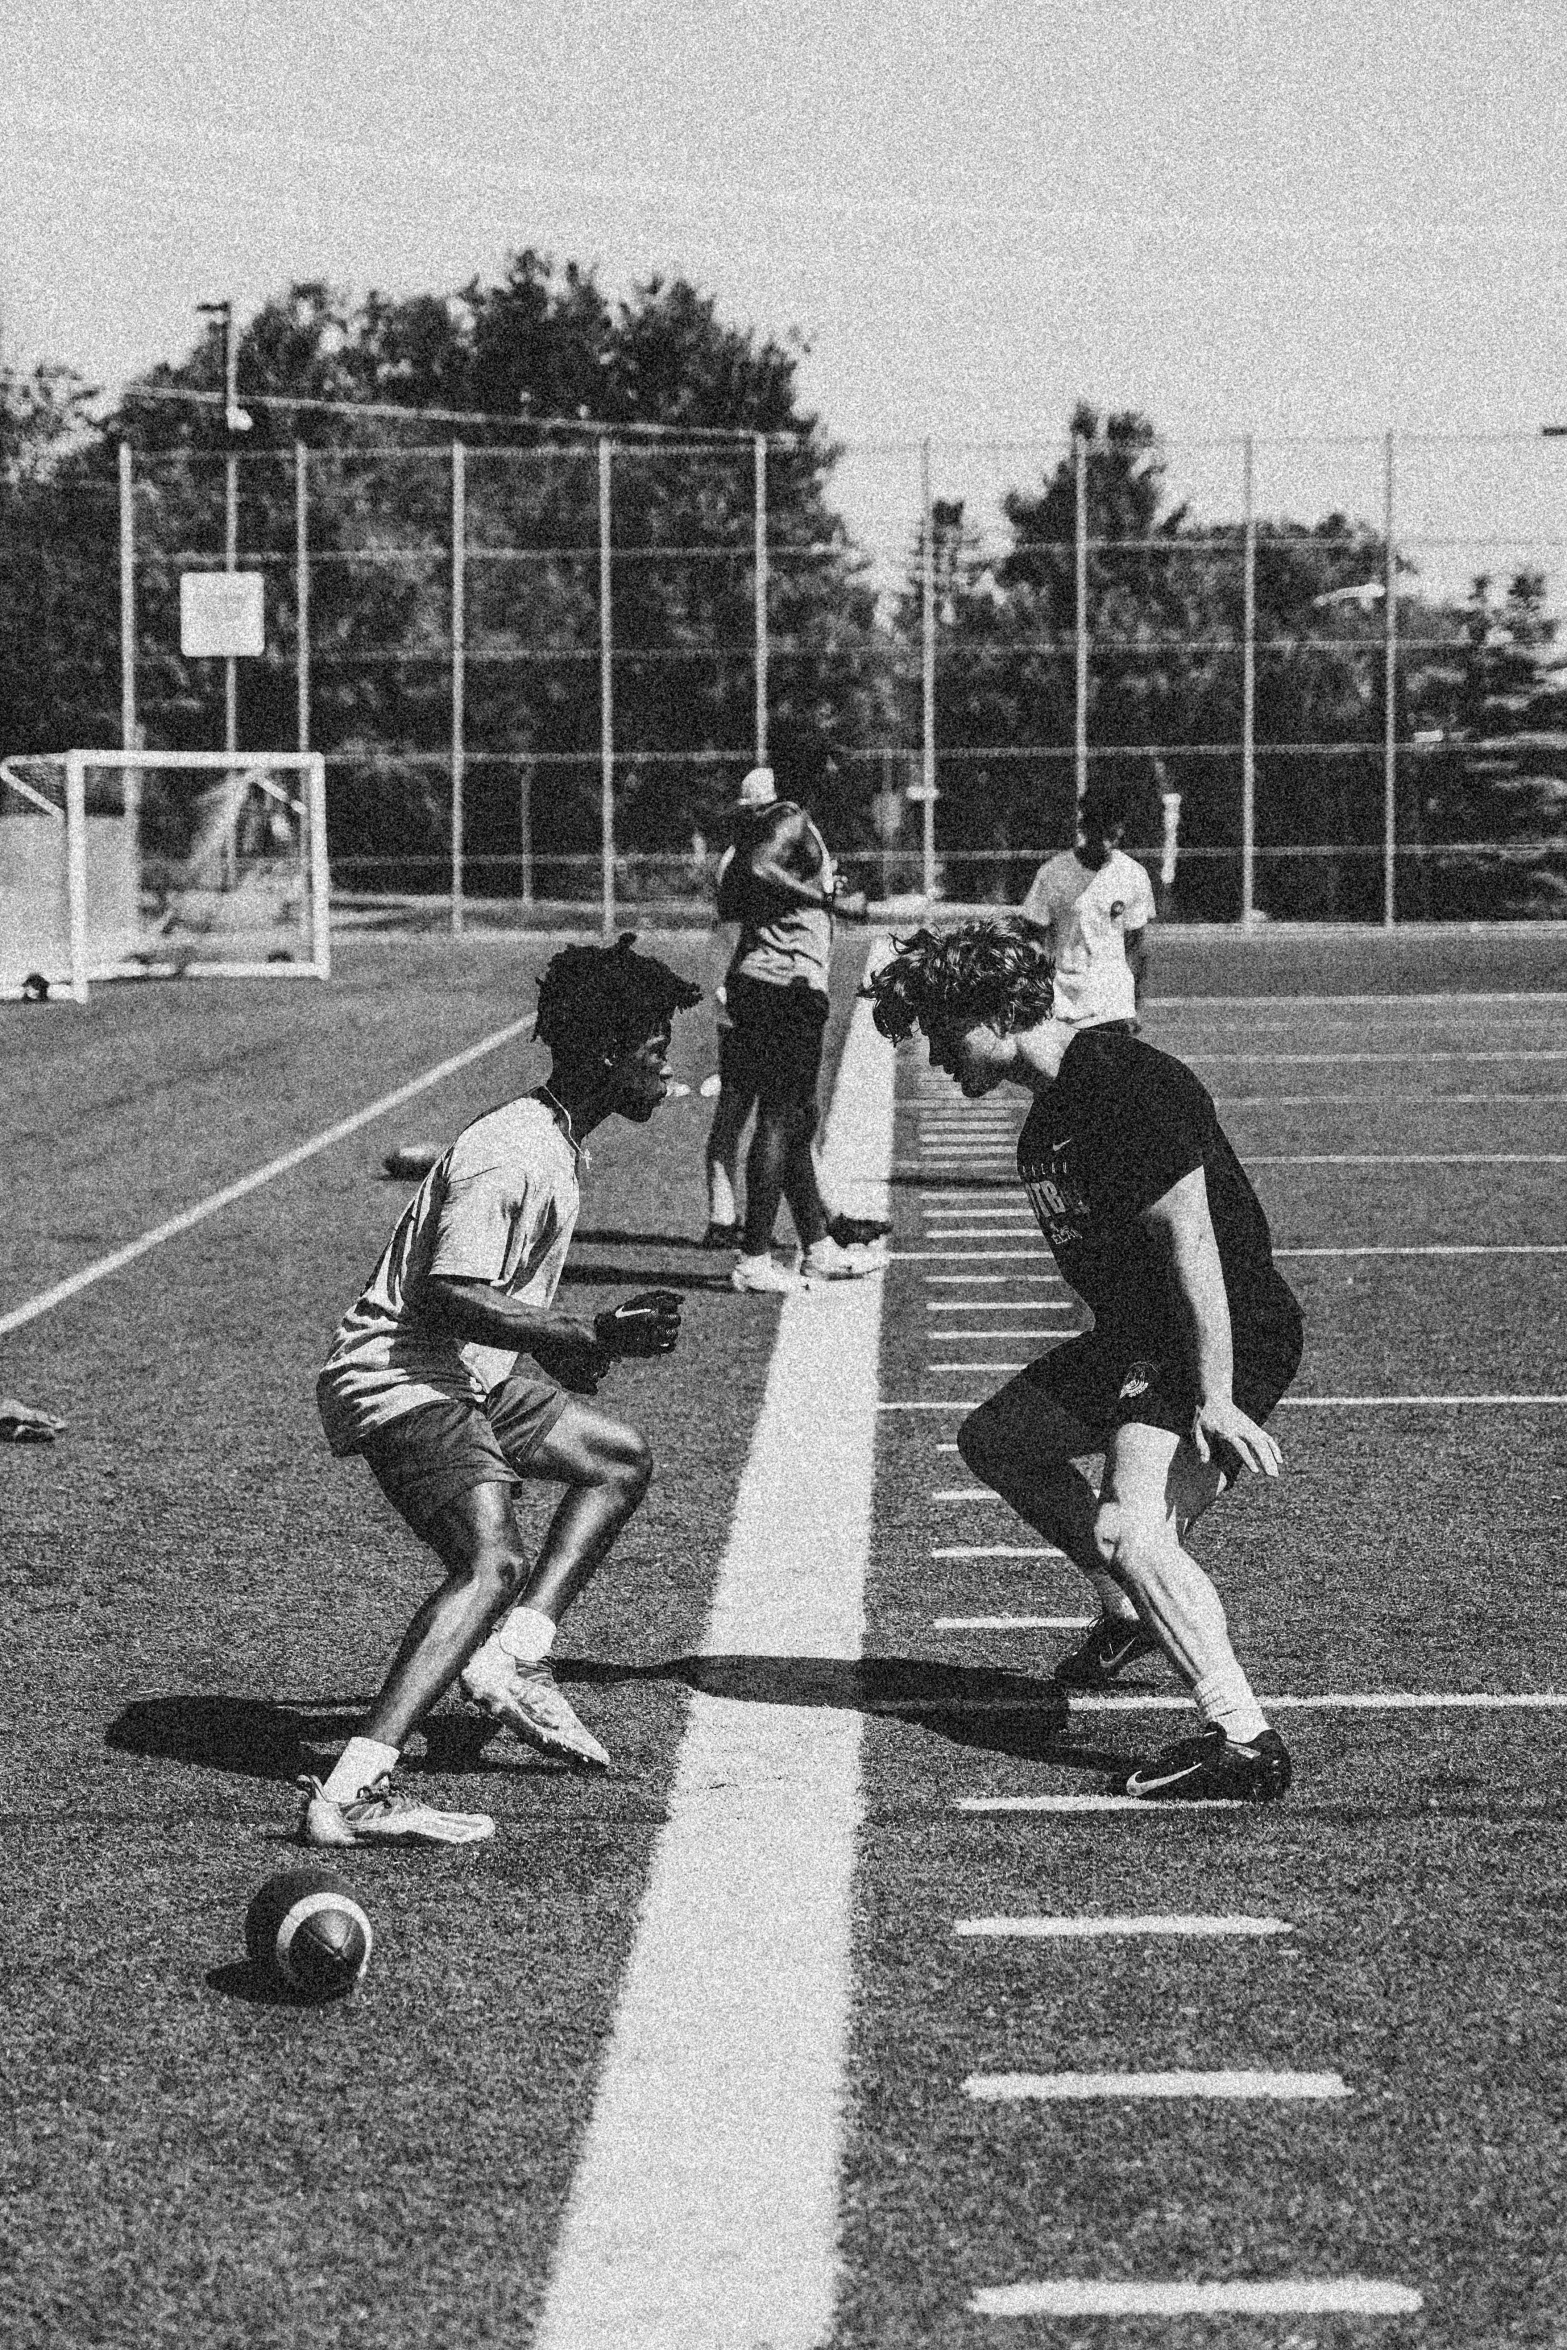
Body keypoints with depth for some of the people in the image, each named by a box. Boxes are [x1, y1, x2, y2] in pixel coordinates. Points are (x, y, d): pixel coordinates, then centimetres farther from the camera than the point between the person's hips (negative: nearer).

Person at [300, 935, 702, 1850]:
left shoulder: (560, 1147, 13)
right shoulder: (509, 1155, -20)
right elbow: (448, 1296, -29)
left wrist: (585, 1346, 23)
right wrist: (590, 1336, -29)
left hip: (474, 1373, 11)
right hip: (401, 1382, -11)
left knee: (622, 1459, 19)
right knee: (494, 1561, -27)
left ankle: (512, 1656, 7)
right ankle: (352, 1791, -35)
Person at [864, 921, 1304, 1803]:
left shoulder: (1130, 1084, -21)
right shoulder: (1053, 1110, 10)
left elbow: (1190, 1243, -25)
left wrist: (1215, 1400, -28)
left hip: (1230, 1335, -11)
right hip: (1137, 1337, 11)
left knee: (1130, 1529, -26)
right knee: (996, 1437, 20)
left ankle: (1244, 1740, -28)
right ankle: (1131, 1611, 31)